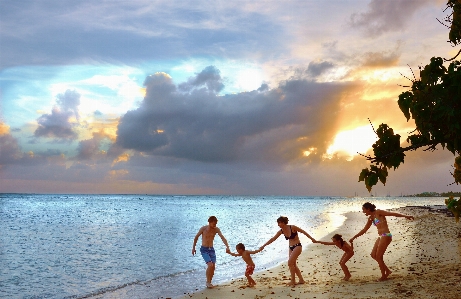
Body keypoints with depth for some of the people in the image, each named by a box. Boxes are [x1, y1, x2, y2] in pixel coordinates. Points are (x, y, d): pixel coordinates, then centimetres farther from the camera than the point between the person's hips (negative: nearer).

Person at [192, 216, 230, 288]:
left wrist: (227, 246, -27)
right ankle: (208, 282, -2)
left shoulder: (216, 229, -3)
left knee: (213, 267, -1)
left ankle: (209, 282, 19)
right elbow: (196, 237, 1)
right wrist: (193, 248, 5)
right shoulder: (203, 228, -12)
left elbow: (222, 238, -11)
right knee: (210, 265, -19)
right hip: (204, 250, -4)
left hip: (211, 249, 4)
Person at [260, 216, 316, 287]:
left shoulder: (292, 227, -20)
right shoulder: (281, 231, -3)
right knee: (293, 264, 10)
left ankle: (293, 281, -3)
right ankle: (301, 280, 24)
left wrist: (311, 238, -2)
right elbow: (273, 239, 1)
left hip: (297, 246, -7)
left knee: (290, 263, -14)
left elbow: (303, 231, -8)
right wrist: (264, 245, -1)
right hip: (291, 248, 7)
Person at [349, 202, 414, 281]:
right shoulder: (371, 218, 14)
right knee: (373, 255, 10)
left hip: (386, 236, -9)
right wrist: (354, 237, 25)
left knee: (379, 257, -2)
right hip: (381, 237, 9)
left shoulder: (378, 212, -8)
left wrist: (405, 216, -25)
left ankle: (384, 276, 12)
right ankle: (387, 270, 20)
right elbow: (364, 230, 22)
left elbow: (392, 213, -14)